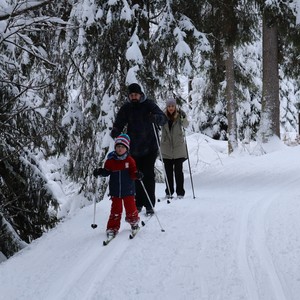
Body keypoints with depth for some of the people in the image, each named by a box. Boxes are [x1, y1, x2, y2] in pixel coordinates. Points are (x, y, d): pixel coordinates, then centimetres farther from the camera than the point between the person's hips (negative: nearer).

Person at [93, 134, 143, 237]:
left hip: (128, 190, 0)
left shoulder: (129, 160, -4)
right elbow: (106, 171, 8)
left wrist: (137, 175, -25)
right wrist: (99, 172, -10)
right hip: (115, 191, 1)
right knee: (115, 209, 3)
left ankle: (134, 222, 32)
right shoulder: (110, 160, -2)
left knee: (130, 207, 6)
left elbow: (133, 173, -4)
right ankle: (112, 228, 11)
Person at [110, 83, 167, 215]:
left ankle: (149, 205, -2)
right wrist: (115, 132, -19)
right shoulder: (126, 108, 4)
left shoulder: (149, 105, -4)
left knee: (148, 175, -6)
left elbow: (164, 119, -12)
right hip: (134, 148, 3)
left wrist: (156, 117, -35)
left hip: (150, 147, -3)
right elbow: (119, 124, 4)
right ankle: (138, 203, 17)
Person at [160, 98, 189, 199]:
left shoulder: (179, 116, 0)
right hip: (166, 149, 1)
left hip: (178, 147, -1)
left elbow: (186, 125, -14)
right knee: (168, 171, 6)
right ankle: (169, 192, 14)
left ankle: (180, 192, 6)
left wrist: (183, 118, -32)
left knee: (178, 171, 0)